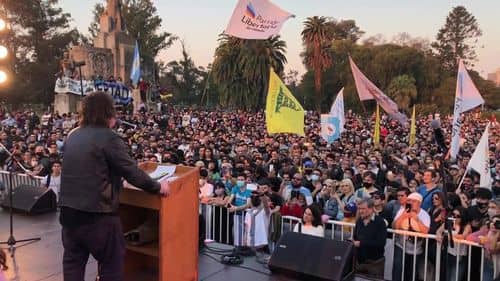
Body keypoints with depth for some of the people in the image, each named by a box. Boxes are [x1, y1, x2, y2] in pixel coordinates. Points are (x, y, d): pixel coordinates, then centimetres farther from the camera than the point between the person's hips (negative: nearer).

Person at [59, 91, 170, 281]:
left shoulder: (73, 136, 9)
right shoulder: (108, 138, -14)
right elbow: (132, 172, -14)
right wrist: (157, 187, -1)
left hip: (68, 209, 7)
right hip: (97, 212, -7)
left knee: (73, 261, 17)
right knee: (112, 262, 10)